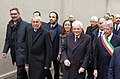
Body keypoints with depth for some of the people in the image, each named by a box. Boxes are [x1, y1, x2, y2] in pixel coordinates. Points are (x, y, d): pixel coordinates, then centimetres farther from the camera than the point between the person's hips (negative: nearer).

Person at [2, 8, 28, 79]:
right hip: (14, 53, 6)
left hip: (21, 52, -6)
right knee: (22, 71, 19)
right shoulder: (9, 25, 10)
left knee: (20, 73, -5)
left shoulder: (25, 25, -9)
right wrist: (5, 51, 5)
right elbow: (8, 39, 12)